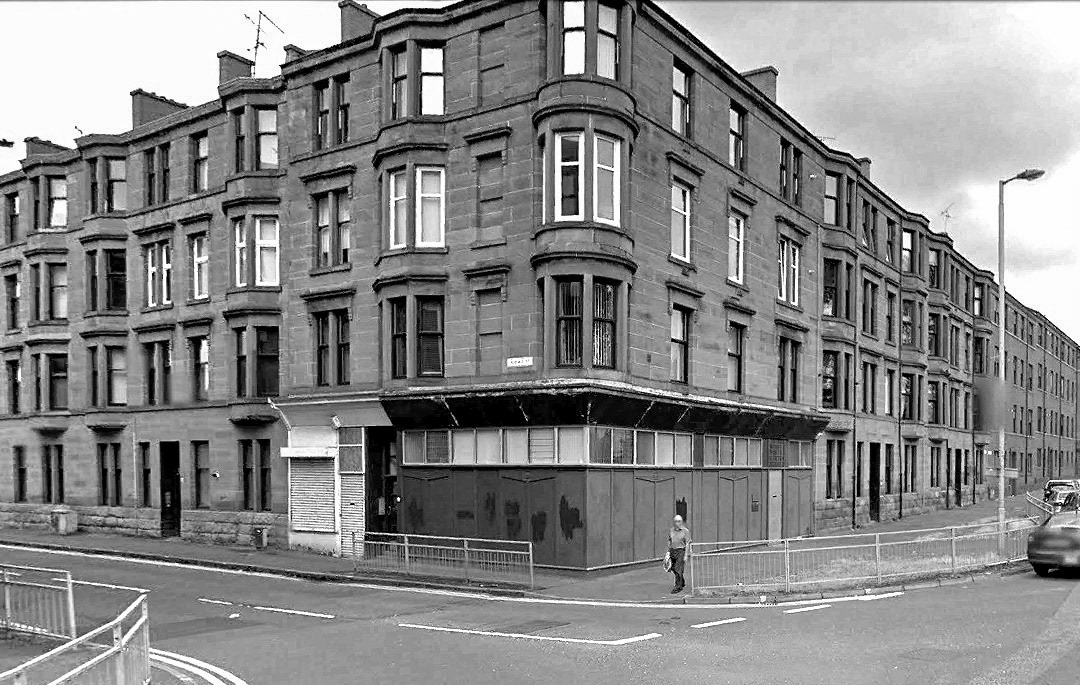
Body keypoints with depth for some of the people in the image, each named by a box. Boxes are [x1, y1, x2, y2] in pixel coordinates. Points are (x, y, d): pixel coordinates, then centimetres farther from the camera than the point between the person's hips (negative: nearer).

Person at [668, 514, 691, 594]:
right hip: (673, 551, 5)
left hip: (681, 551, -5)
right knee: (673, 568, 11)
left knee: (678, 570, -9)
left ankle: (678, 586, 0)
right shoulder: (671, 530, 7)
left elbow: (687, 544, -8)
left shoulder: (685, 531, -7)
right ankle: (682, 582, 34)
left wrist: (686, 555, -12)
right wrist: (668, 551, 11)